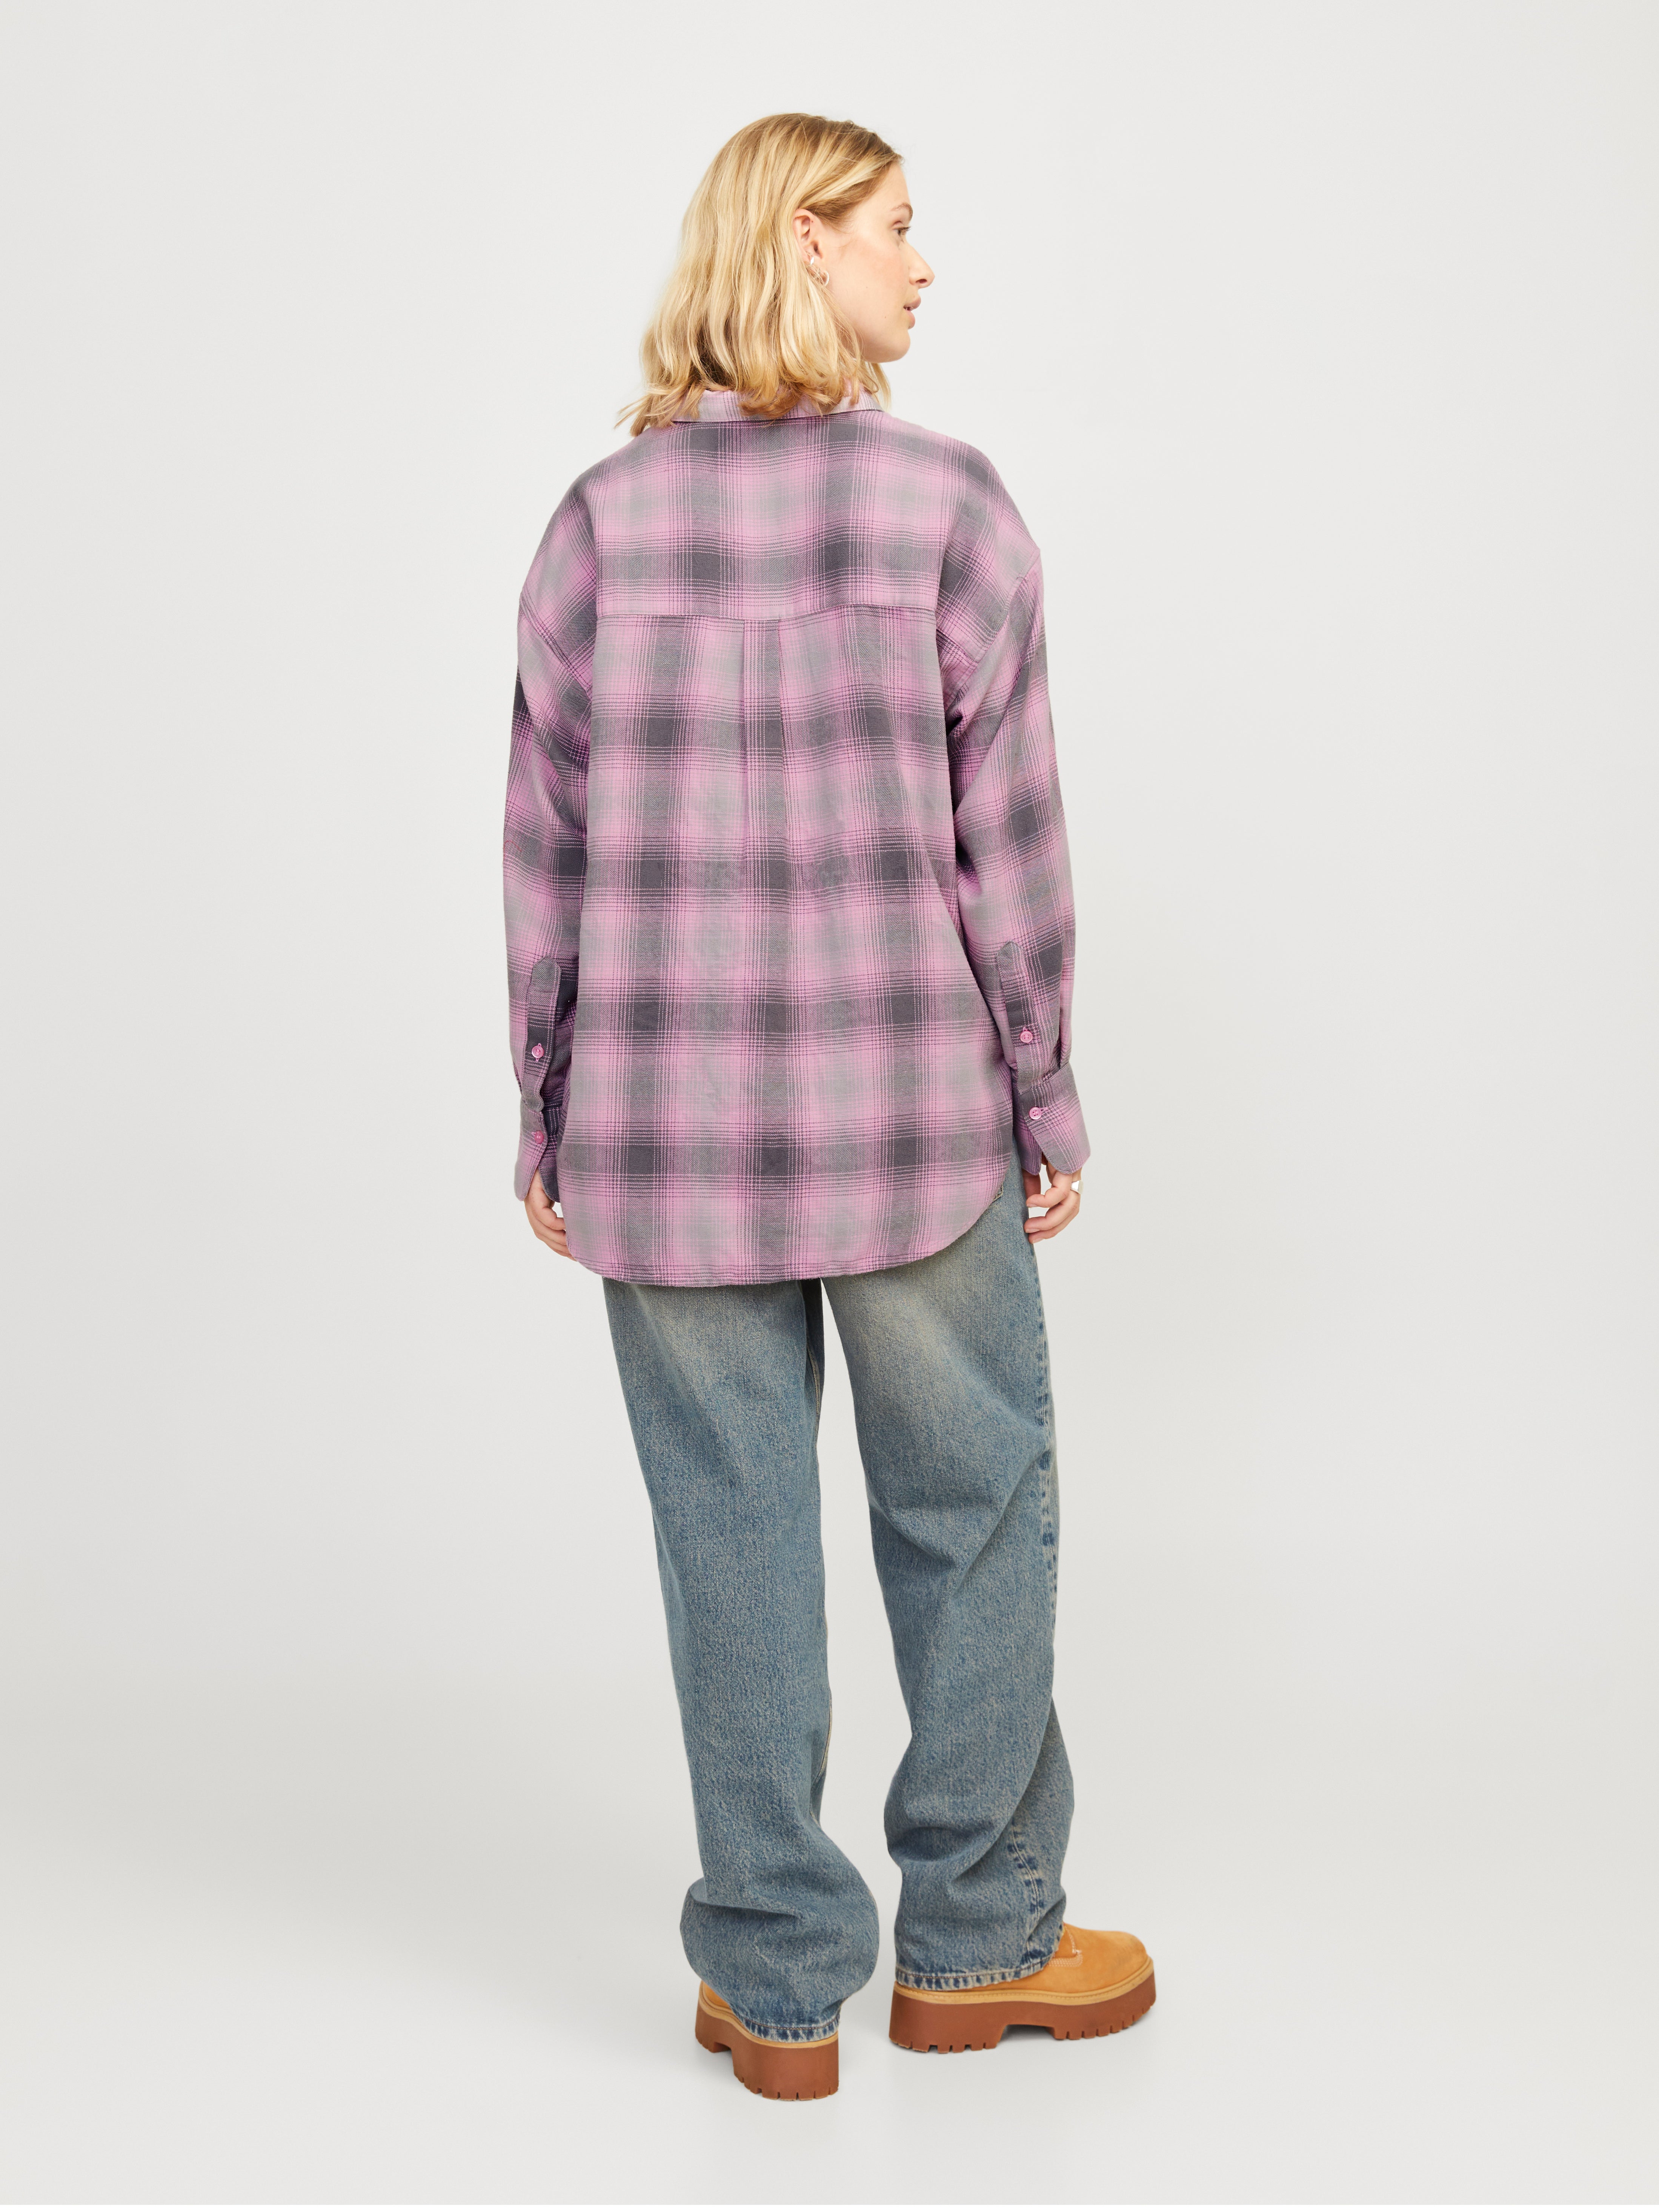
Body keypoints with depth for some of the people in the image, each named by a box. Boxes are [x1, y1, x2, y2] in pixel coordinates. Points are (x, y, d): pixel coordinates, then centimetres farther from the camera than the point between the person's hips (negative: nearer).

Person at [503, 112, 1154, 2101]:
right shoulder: (948, 505, -7)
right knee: (973, 1511, 15)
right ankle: (974, 1940, 28)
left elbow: (551, 855, 0)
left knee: (733, 1542, 10)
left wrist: (546, 1123, 9)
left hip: (666, 1129, 2)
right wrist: (1050, 1108, 2)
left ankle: (779, 1986, 20)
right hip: (908, 1115, -2)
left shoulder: (600, 520, 0)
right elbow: (1005, 842, -8)